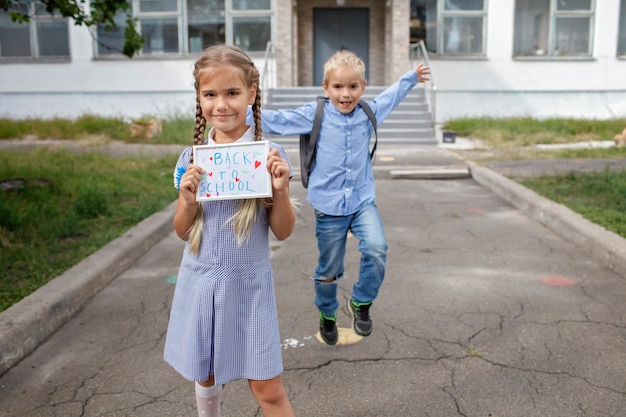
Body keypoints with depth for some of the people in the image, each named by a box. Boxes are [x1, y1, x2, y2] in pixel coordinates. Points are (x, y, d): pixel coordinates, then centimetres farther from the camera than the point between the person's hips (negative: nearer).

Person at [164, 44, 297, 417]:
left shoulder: (269, 155, -10)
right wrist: (188, 200, -15)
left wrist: (281, 189, -23)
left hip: (249, 284, -3)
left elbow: (283, 231, -5)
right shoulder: (191, 158, -2)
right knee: (205, 377, 20)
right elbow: (183, 231, 5)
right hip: (200, 282, 3)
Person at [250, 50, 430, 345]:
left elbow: (390, 97, 26)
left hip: (362, 201, 2)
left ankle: (361, 303, 3)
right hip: (328, 207, -2)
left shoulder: (369, 112, 5)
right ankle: (327, 315, 37)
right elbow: (276, 121, -6)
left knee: (376, 249, -23)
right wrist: (244, 114, -16)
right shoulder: (314, 115, -5)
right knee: (329, 269, 10)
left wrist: (411, 77, 37)